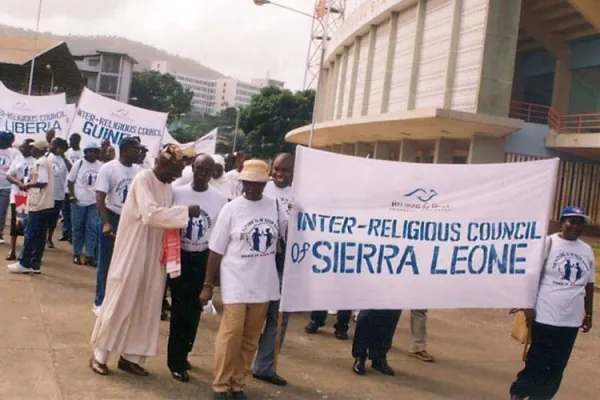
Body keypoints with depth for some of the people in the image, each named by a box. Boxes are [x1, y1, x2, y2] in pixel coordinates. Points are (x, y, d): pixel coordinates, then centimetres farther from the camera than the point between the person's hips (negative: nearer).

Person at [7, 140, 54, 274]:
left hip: (38, 204, -9)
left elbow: (42, 182, -23)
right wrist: (30, 185, 12)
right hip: (46, 204, 9)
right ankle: (35, 264, 12)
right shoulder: (46, 161, 16)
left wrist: (27, 185, -12)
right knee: (40, 235, 9)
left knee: (31, 234, -3)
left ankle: (24, 263, 2)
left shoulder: (39, 162, -12)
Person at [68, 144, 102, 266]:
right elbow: (70, 181, 2)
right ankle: (76, 254, 16)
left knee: (92, 229, 2)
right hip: (78, 201, -1)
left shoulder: (101, 166, 1)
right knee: (78, 228, 6)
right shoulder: (79, 164, -2)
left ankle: (90, 256, 6)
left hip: (94, 202, 1)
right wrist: (71, 196, -7)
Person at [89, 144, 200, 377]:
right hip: (133, 251, -7)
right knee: (120, 301, 2)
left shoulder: (167, 186, 8)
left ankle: (131, 356, 20)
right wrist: (186, 212, -25)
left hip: (155, 254, 7)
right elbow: (150, 215, -27)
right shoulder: (143, 180, -15)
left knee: (146, 305, 10)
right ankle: (99, 355, 16)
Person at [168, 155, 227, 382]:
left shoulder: (220, 199, -2)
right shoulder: (177, 193, -6)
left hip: (203, 260, 2)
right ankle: (177, 362, 11)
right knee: (180, 309, 0)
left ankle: (182, 355, 27)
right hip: (180, 257, -2)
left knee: (193, 310, 10)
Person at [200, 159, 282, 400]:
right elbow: (216, 250, -3)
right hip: (236, 283, -3)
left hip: (263, 284, 3)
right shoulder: (231, 209, -5)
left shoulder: (274, 206, 2)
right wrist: (208, 285, -3)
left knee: (251, 338, 9)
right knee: (231, 334, -4)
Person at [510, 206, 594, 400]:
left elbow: (589, 285, 15)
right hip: (545, 316, -5)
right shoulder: (548, 243, -7)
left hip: (571, 319, 5)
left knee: (557, 366, 10)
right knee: (538, 362, 4)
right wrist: (529, 306, -13)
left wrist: (589, 314, 16)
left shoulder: (587, 251, 9)